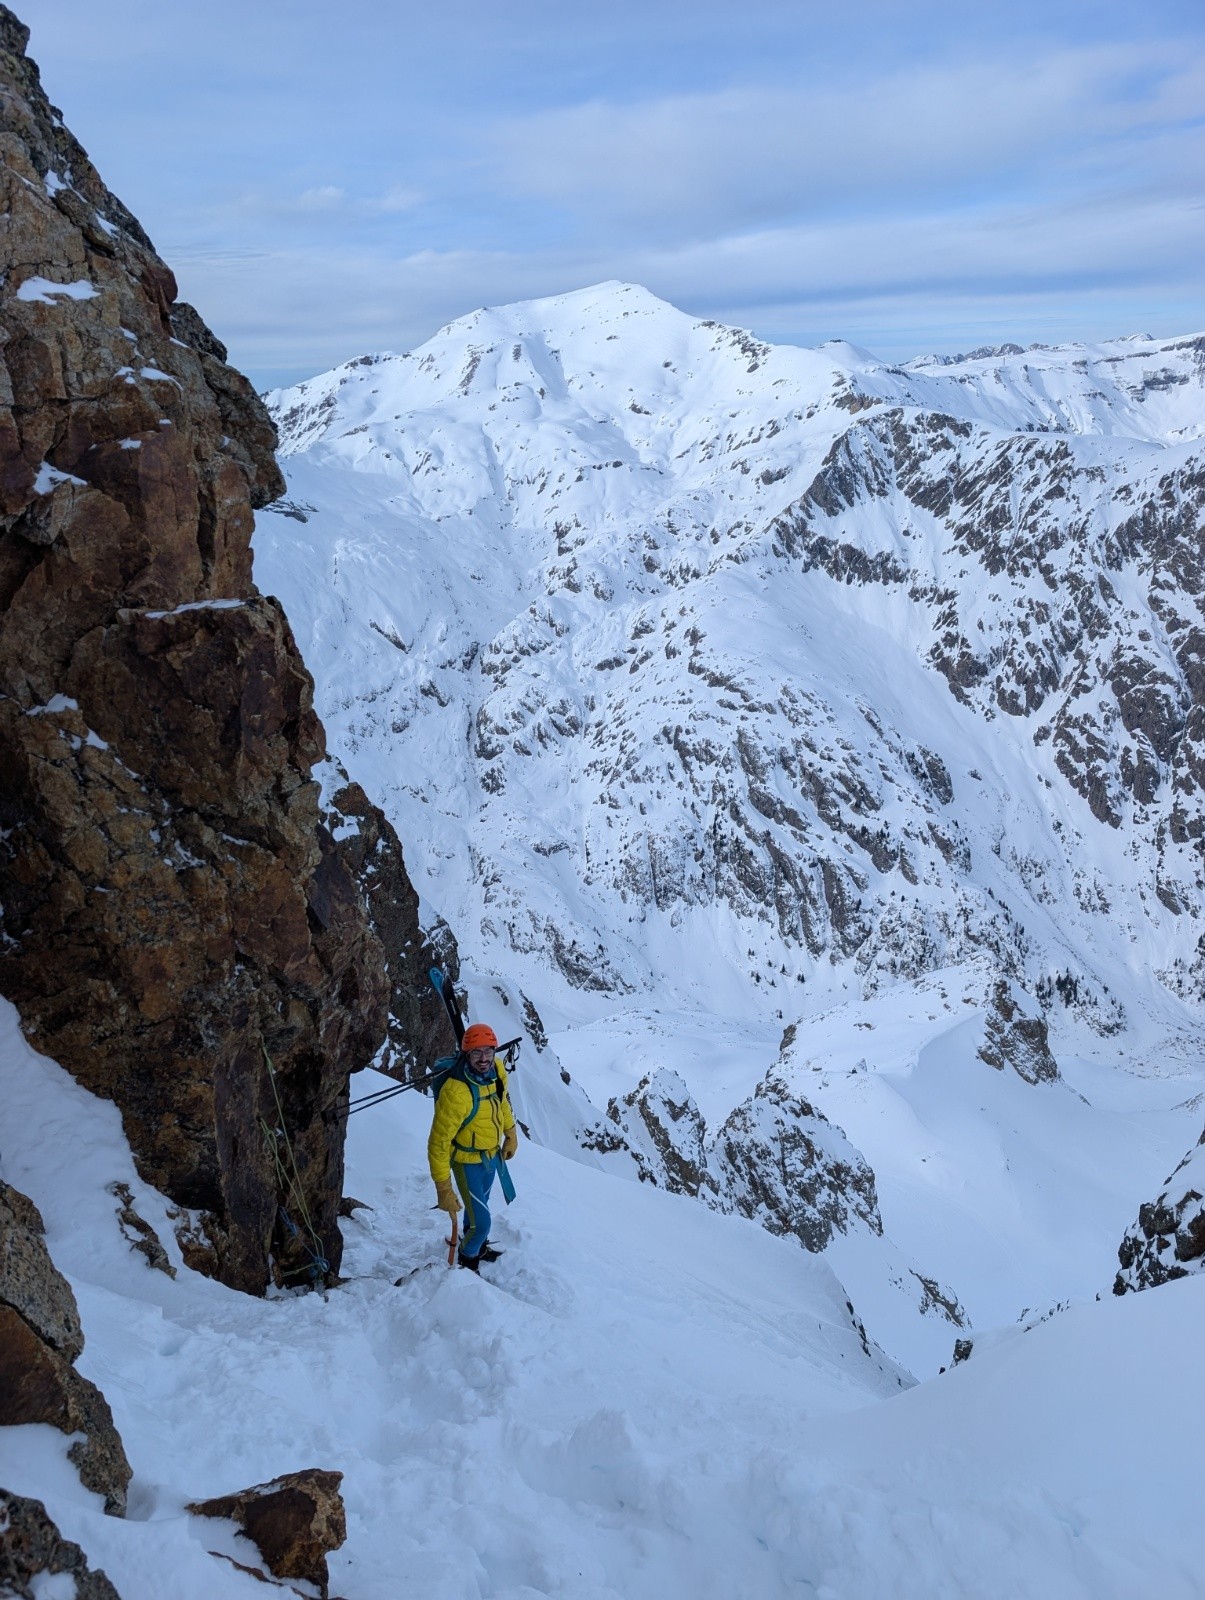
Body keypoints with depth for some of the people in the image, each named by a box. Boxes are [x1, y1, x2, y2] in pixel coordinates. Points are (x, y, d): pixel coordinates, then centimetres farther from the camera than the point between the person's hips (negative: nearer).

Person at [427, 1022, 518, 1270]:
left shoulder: (497, 1069, -15)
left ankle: (479, 1247, 55)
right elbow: (439, 1143, -30)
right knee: (481, 1222, -1)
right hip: (468, 1161, -6)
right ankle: (468, 1258, 31)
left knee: (479, 1204, 28)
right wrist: (443, 1189, -27)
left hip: (491, 1153, 6)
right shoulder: (455, 1092, -37)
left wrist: (511, 1135, 18)